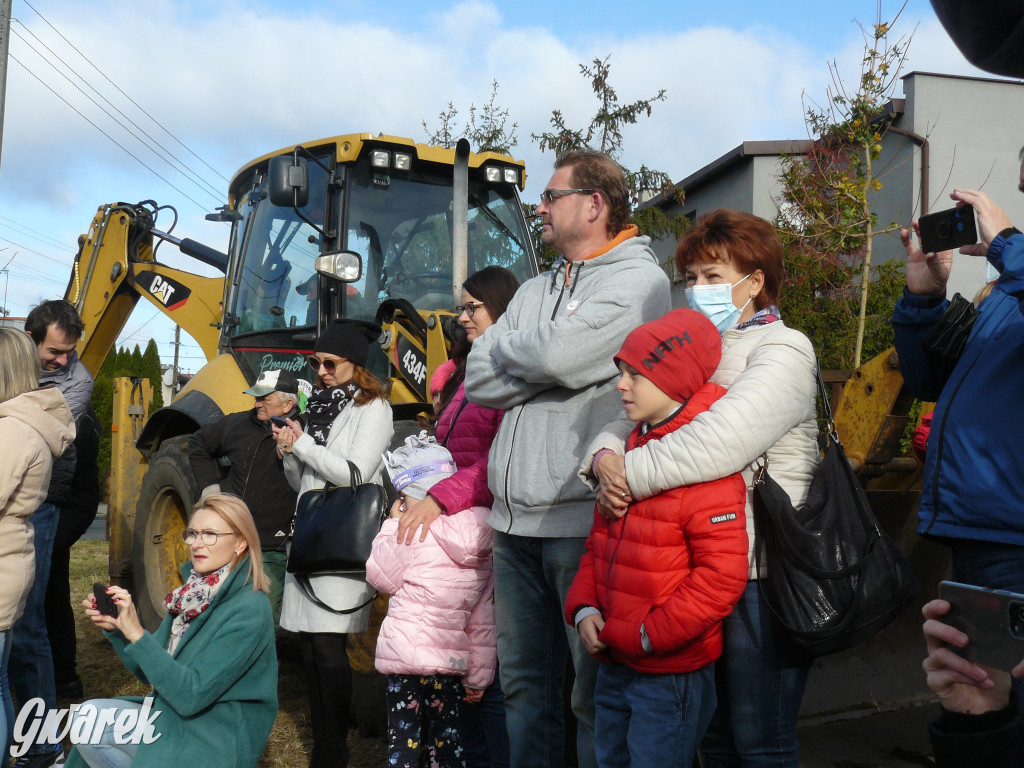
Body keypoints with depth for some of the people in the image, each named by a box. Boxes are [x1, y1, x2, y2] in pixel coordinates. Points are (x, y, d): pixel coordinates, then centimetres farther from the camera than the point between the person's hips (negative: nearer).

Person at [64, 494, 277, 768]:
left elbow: (190, 695, -25)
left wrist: (137, 634, -28)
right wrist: (115, 629, -6)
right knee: (87, 717, -9)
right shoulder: (194, 591, 3)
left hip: (217, 743, -7)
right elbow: (150, 673, 10)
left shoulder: (249, 611, -20)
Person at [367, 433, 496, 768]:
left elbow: (381, 577, 2)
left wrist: (392, 523, 8)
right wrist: (479, 675, 13)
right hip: (452, 656, 5)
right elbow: (483, 618, 7)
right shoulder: (481, 539, 6)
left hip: (406, 652, -5)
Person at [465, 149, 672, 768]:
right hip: (515, 518, 7)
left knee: (596, 691, 4)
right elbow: (479, 381, 8)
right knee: (524, 682, 16)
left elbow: (562, 354, -20)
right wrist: (545, 360, -7)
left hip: (584, 519, -7)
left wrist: (507, 348, 1)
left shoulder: (639, 280, -4)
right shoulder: (535, 291, 19)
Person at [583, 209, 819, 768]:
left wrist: (629, 476, -18)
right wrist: (605, 458, -11)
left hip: (761, 571, -7)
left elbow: (716, 446, -25)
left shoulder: (782, 350, -10)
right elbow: (629, 420, 11)